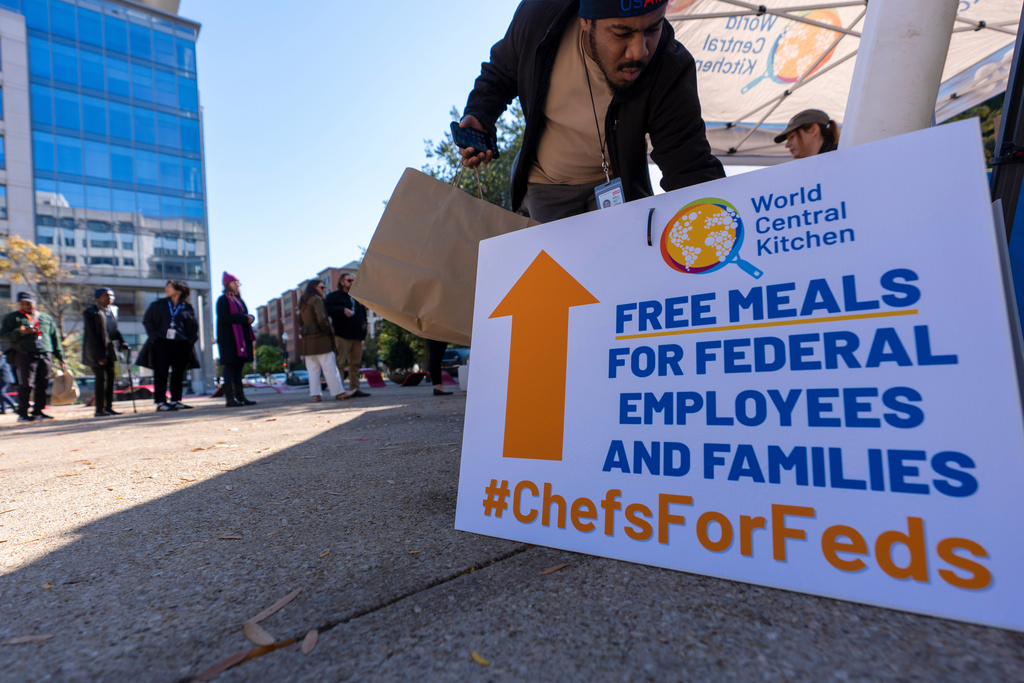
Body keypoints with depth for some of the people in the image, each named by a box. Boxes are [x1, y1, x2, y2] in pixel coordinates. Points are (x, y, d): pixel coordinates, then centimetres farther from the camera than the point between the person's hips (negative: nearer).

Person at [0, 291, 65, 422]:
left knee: (42, 386, 1)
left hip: (46, 356, 3)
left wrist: (61, 357, 17)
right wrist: (19, 332, -16)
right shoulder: (11, 317, 13)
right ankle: (22, 414, 3)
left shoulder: (46, 318, 20)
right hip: (26, 356, -3)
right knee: (26, 385, -6)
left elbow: (55, 339, 21)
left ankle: (38, 411, 9)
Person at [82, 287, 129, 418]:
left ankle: (109, 407, 11)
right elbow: (92, 336, -13)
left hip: (109, 351, 7)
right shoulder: (90, 312, -9)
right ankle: (99, 409, -3)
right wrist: (100, 355, -16)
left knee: (110, 378, 6)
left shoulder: (112, 311, 13)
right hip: (96, 352, -7)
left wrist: (121, 342, -2)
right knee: (101, 379, -9)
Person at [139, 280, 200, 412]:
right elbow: (147, 321, 9)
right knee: (161, 374, -3)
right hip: (162, 344, -1)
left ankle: (175, 401, 12)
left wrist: (191, 341, 2)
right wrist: (154, 337, -3)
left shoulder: (187, 308, 9)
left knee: (178, 374, 4)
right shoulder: (158, 305, 10)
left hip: (181, 345, 1)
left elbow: (194, 326, 13)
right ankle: (160, 402, 0)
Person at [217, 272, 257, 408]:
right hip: (229, 338, -8)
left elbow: (245, 316, 21)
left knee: (238, 367, 7)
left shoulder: (238, 300, 22)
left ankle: (240, 397, 9)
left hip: (241, 338, 8)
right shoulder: (223, 300, -3)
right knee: (230, 367, -9)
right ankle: (230, 398, -8)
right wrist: (245, 318, -17)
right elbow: (224, 317, -16)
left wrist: (250, 318, -2)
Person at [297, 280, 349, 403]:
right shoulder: (316, 299, -8)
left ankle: (315, 395, 5)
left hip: (306, 339, 8)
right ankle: (339, 392, -3)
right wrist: (327, 329, -6)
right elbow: (321, 318, -19)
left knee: (313, 368, 7)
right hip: (319, 337, -8)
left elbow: (300, 318, 21)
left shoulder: (303, 302, 17)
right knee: (329, 367, -5)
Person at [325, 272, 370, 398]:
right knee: (340, 363, -9)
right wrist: (343, 310, -23)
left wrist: (364, 329, 15)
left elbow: (363, 314, 27)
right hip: (342, 335, -6)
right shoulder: (333, 296, 4)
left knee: (355, 363, 6)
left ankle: (354, 389, 11)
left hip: (357, 336, 6)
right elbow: (328, 309, -13)